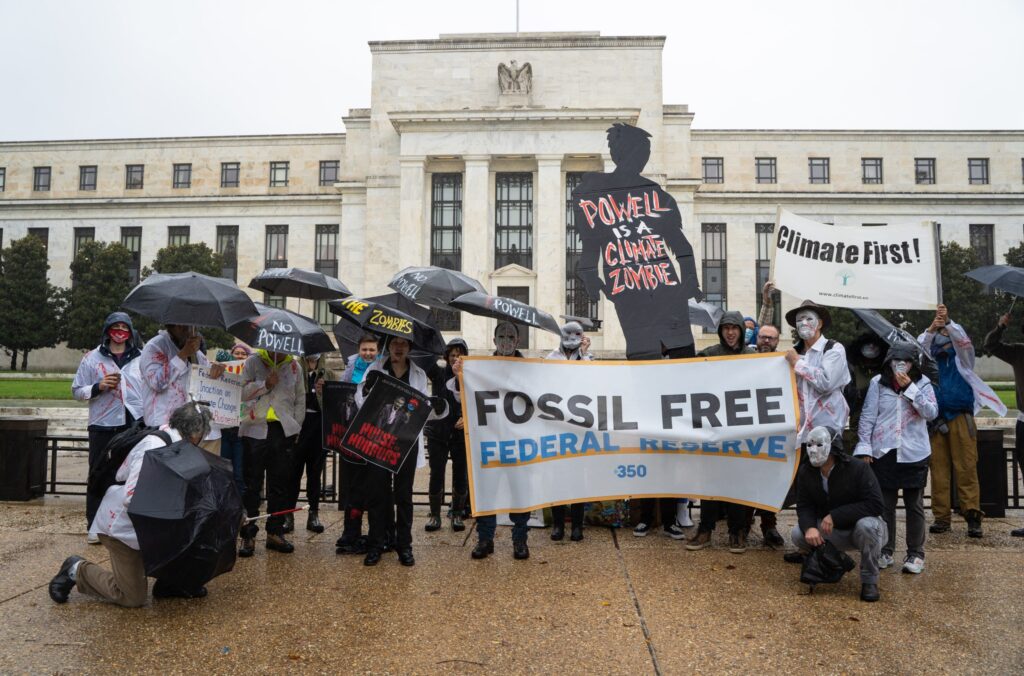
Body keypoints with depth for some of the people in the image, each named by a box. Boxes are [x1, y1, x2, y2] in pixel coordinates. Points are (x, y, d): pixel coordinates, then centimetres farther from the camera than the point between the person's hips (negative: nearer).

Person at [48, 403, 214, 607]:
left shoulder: (171, 442, 0)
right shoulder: (155, 449, -28)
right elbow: (131, 498, -31)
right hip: (122, 525, -9)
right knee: (132, 598, -1)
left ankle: (170, 582, 10)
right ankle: (77, 570, 16)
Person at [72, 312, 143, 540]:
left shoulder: (141, 358, 8)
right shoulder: (92, 357, 3)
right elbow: (77, 391, 4)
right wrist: (99, 387, -14)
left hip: (133, 426, 1)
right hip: (102, 426, -1)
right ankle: (94, 526, 15)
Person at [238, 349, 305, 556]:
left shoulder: (294, 366, 10)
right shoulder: (253, 362, 4)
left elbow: (300, 399, 14)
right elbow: (241, 392, -2)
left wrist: (296, 426, 6)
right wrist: (265, 385, -13)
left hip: (284, 431, 2)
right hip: (255, 429, -2)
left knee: (281, 484, 6)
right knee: (251, 484, 0)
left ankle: (275, 532, 17)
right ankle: (248, 534, 8)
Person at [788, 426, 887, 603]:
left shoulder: (858, 469, -22)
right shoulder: (806, 472, -7)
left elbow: (876, 505, -28)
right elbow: (804, 506, -6)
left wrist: (835, 516, -31)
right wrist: (809, 527, -30)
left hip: (859, 527, -3)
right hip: (832, 532, 4)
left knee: (867, 525, -39)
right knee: (798, 533, -22)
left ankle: (869, 580, -16)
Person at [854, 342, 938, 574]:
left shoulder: (922, 383, 1)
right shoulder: (878, 383, 0)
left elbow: (932, 412, -12)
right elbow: (867, 416, -1)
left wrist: (909, 388, -17)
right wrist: (864, 448, -5)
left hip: (914, 454, 0)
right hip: (884, 452, 0)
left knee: (914, 505, 8)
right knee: (885, 505, 7)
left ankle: (915, 554, 18)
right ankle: (885, 551, 19)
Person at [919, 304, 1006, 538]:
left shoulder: (961, 358, 10)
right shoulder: (930, 362, 15)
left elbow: (964, 340, -7)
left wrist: (948, 322, -18)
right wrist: (930, 329, -13)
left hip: (961, 419, -2)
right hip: (936, 420, 2)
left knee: (966, 468, -7)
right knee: (939, 470, 0)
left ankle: (973, 517, -7)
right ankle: (941, 517, 3)